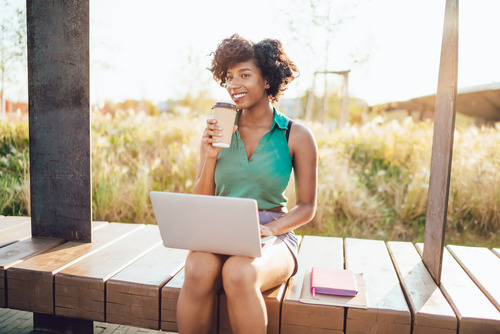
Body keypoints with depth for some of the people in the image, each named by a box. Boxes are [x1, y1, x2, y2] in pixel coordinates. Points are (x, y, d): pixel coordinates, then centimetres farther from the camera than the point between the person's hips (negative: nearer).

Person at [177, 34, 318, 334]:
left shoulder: (297, 136, -2)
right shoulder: (216, 131, 5)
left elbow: (307, 207, 3)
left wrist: (269, 228, -14)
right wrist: (210, 156, -9)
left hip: (272, 238, -2)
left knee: (239, 273, -34)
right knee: (198, 270, -31)